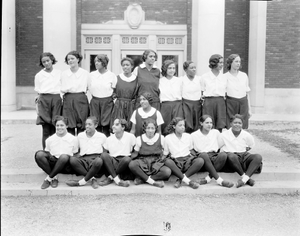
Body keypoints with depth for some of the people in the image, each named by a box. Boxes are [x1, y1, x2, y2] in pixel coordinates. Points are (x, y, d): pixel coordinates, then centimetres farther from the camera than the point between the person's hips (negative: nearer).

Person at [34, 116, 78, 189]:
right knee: (39, 154, -23)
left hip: (67, 167, -3)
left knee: (64, 156, -38)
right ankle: (54, 177, -23)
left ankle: (49, 178, -25)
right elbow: (47, 152, 19)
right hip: (53, 163, 3)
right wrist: (49, 156, -4)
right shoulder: (50, 139, 11)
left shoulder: (73, 139, 5)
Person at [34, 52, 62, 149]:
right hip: (44, 100, 0)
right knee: (46, 129, -3)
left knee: (55, 128, -1)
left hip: (57, 100, 0)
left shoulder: (59, 73, 9)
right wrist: (38, 109, 5)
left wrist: (62, 102, 7)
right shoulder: (39, 75, 9)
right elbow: (38, 92, 11)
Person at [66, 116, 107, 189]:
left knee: (99, 161, -40)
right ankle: (93, 178, -25)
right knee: (72, 159, -32)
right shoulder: (80, 136, 17)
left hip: (95, 158, -2)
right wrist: (76, 155, 1)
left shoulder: (102, 136, 10)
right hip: (83, 159, 2)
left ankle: (82, 181, -24)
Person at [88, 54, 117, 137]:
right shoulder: (92, 75, 6)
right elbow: (89, 88, 15)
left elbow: (116, 90, 3)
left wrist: (111, 96, -3)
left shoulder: (112, 75, -3)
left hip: (107, 102, -3)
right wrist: (96, 96, 8)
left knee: (106, 124, -2)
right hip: (95, 102, 3)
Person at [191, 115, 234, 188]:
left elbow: (220, 145, 20)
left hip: (214, 156, 2)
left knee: (223, 154, -32)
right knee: (204, 155, -39)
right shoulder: (194, 135, 9)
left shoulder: (216, 132, 16)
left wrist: (213, 150, 6)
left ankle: (208, 178, -31)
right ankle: (219, 180, -39)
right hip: (202, 157, -2)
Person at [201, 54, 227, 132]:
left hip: (220, 102, 2)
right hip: (208, 102, -2)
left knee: (220, 127, 0)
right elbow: (201, 92, 7)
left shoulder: (224, 77, 9)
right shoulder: (204, 77, 2)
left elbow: (225, 92, 14)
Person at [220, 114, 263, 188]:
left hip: (244, 155, 3)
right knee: (231, 156, -40)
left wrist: (245, 150, 11)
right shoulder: (224, 135, 2)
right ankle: (246, 177, -37)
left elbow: (251, 145, 25)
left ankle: (245, 178, -41)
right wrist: (229, 152, -2)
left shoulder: (246, 135, 8)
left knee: (258, 157, -28)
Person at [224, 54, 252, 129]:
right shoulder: (225, 76, 1)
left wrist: (249, 108, 13)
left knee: (242, 128, 0)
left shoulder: (244, 75, 11)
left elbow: (247, 93, 14)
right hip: (230, 103, -3)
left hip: (243, 103, 3)